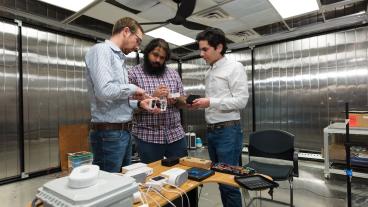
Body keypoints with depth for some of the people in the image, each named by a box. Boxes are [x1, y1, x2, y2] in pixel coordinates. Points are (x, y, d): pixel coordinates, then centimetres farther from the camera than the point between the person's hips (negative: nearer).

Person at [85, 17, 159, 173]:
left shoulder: (119, 58, 16)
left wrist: (139, 104, 4)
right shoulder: (101, 50, -10)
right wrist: (133, 89, -10)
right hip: (109, 133, -9)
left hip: (123, 131, 9)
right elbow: (105, 91, -26)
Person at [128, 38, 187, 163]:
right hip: (147, 137, -3)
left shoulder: (174, 74, 10)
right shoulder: (133, 73, -3)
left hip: (176, 135, 4)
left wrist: (176, 100, -10)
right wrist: (152, 97, -20)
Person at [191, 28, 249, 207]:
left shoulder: (234, 67, -6)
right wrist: (200, 104, 1)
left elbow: (241, 100, -14)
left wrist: (210, 102, -18)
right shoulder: (209, 73, 16)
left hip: (228, 131, -7)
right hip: (211, 131, 7)